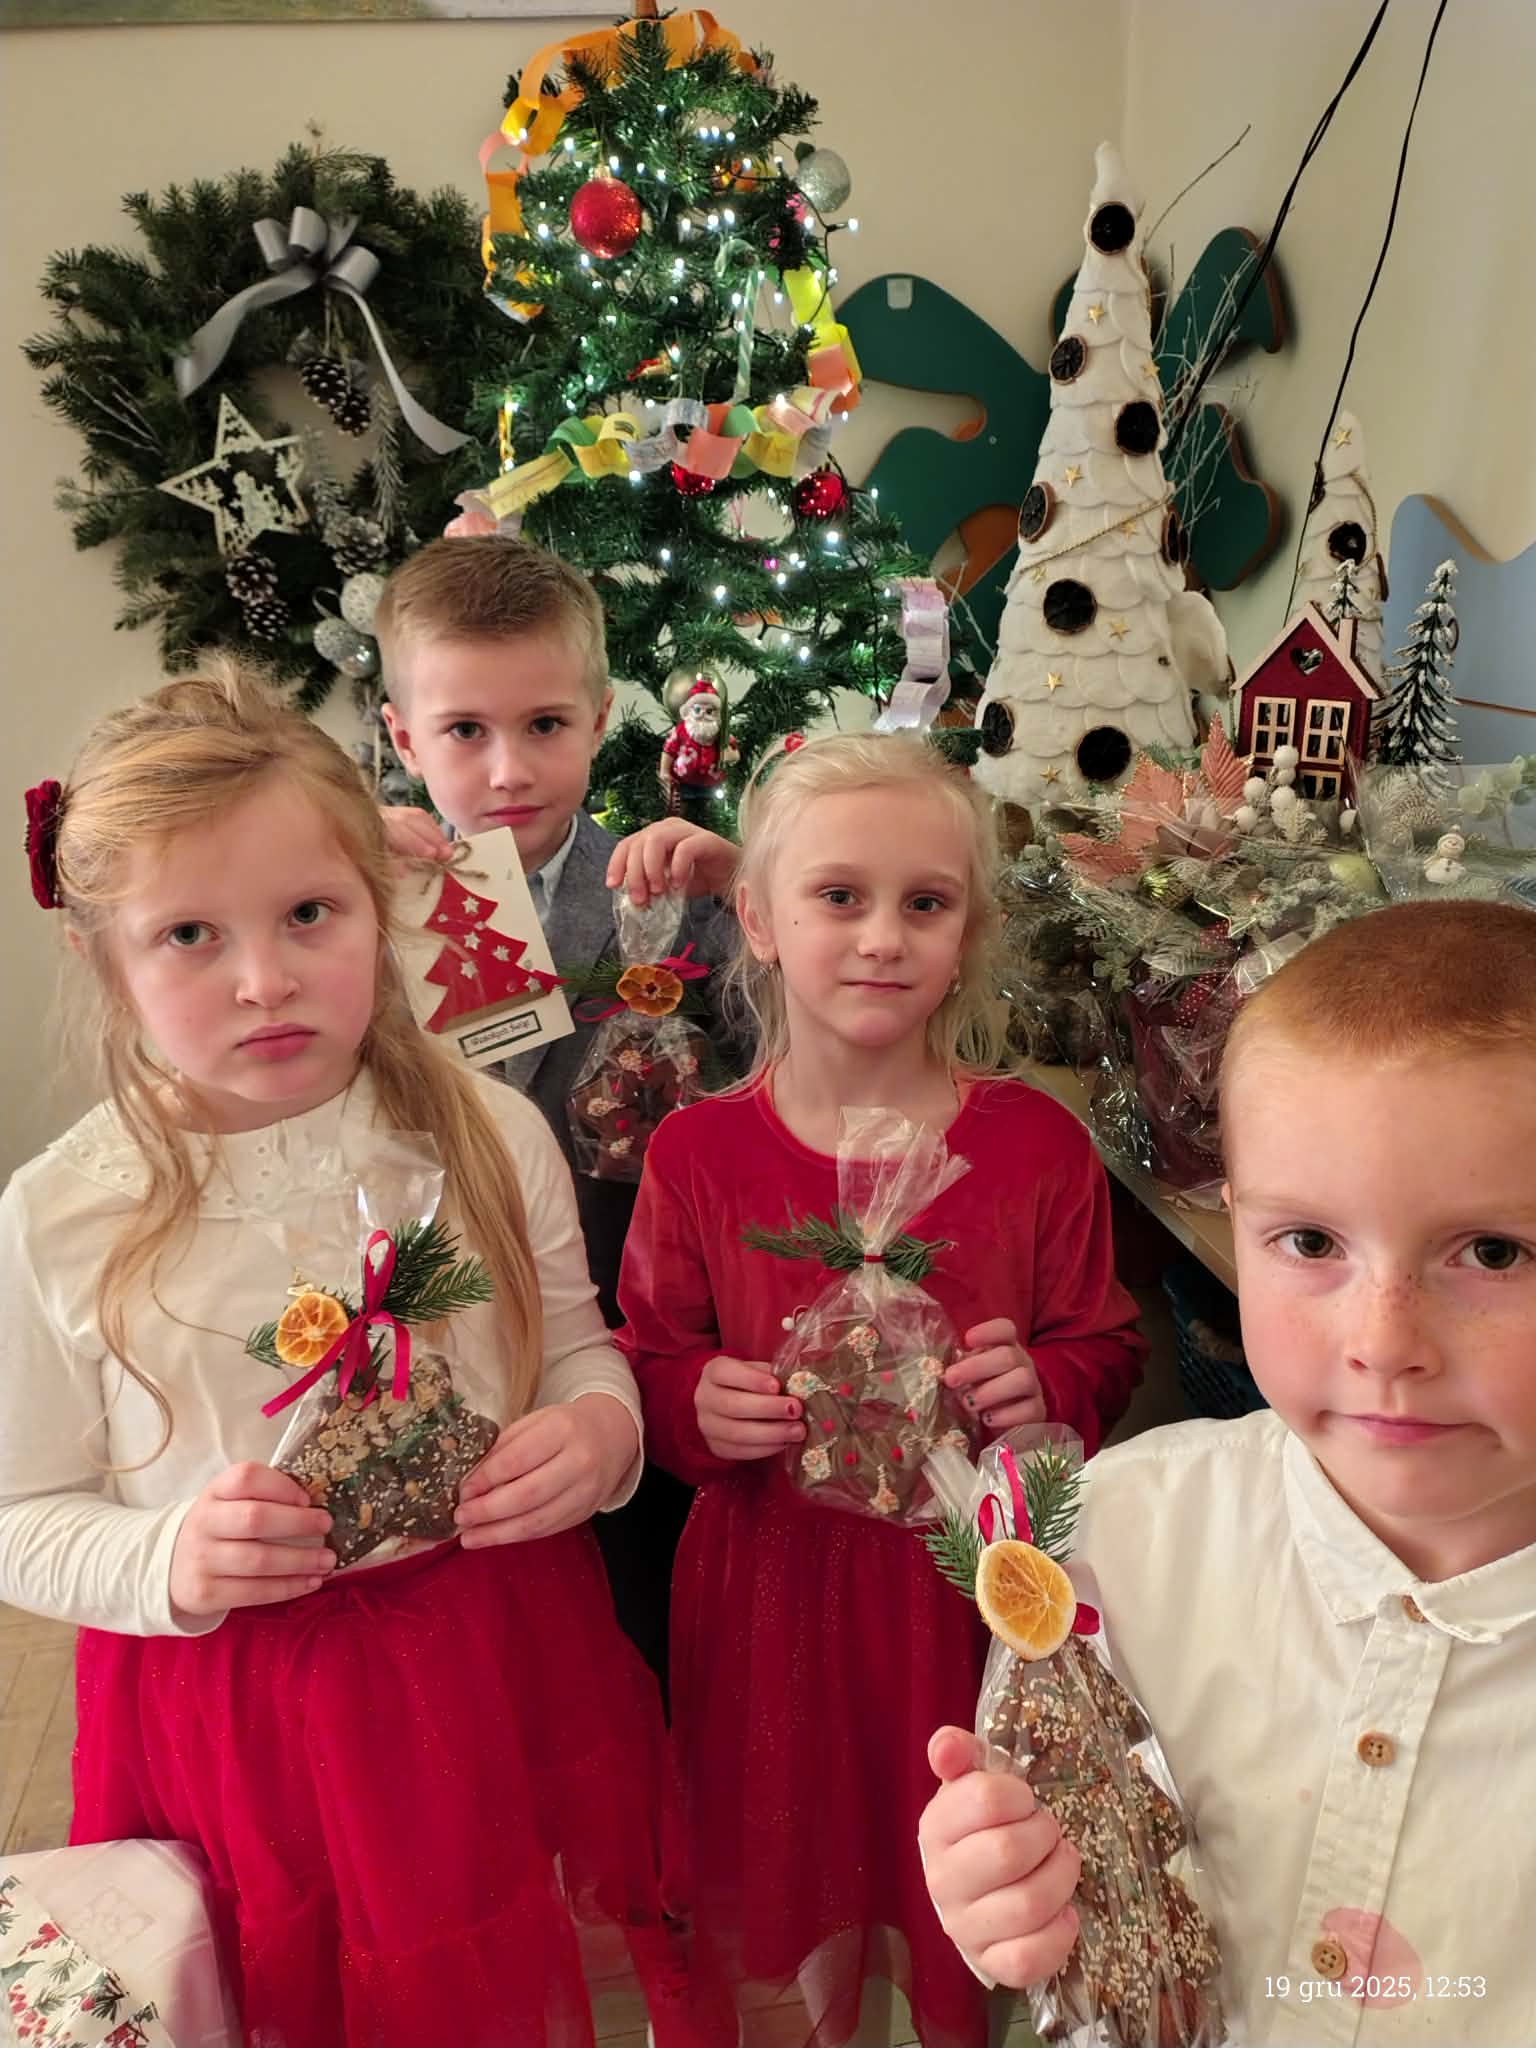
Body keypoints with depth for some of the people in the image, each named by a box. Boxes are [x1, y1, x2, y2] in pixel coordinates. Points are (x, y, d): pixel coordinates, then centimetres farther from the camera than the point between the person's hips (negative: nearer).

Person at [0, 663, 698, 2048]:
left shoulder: (488, 1134, -9)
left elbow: (578, 1350, 4)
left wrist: (601, 1429, -17)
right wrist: (168, 1562, -21)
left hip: (502, 1660, 1)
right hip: (235, 1710, 0)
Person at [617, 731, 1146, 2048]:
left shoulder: (1037, 1144, -7)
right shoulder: (699, 1154, -7)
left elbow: (1106, 1350, 2)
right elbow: (648, 1365, 2)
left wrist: (1045, 1388, -19)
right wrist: (699, 1406, -19)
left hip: (973, 1581, 0)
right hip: (772, 1585, 0)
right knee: (792, 1886, 20)